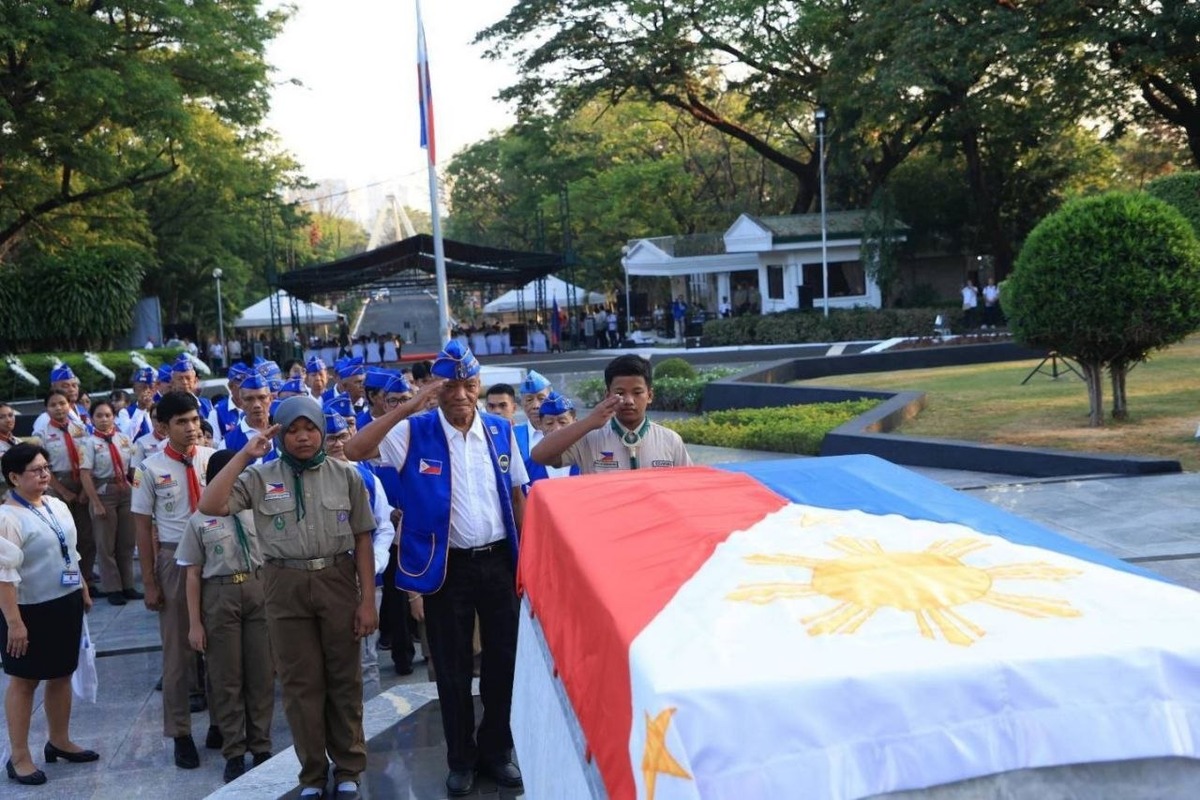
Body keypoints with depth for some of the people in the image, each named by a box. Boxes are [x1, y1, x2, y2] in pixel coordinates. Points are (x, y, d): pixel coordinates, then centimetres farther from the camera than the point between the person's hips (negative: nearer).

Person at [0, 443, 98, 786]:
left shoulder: (57, 506, 7)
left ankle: (59, 741, 33)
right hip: (32, 610, -7)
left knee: (62, 674, 17)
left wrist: (84, 591, 21)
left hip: (66, 603, 8)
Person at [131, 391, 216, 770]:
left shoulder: (213, 458, -1)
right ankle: (180, 733, 21)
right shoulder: (151, 469, -6)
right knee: (177, 648, 8)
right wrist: (150, 582, -4)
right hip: (174, 559, -2)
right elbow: (143, 526, -3)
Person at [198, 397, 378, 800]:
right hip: (286, 586, 0)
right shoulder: (260, 477, 0)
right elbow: (209, 506, -13)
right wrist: (244, 455, -13)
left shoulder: (346, 475, 2)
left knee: (344, 678, 9)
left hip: (337, 581, 0)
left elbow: (362, 539, 2)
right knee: (300, 682, 9)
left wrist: (368, 599, -3)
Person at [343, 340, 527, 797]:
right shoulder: (415, 433, -7)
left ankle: (496, 750, 31)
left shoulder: (501, 430, 2)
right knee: (452, 668, 9)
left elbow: (517, 496, 8)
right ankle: (461, 759, 26)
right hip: (447, 567, -2)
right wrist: (406, 408, -25)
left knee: (503, 660, 12)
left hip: (499, 561, 2)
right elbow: (354, 451, -20)